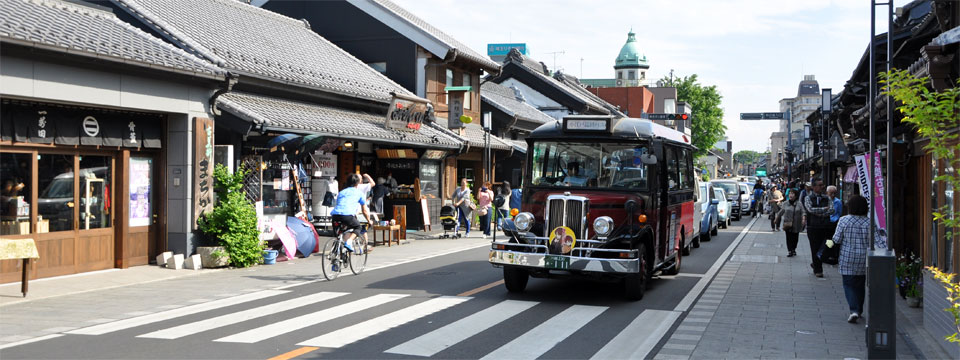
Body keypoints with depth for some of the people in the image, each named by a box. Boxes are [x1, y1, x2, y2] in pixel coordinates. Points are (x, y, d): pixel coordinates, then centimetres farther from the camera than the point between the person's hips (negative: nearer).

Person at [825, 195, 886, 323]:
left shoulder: (843, 221, -9)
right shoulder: (869, 222, -5)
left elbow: (837, 239, -6)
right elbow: (877, 240, -10)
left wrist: (832, 243, 13)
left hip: (847, 258, -2)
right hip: (864, 259, 2)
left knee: (849, 284, 3)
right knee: (860, 285, 16)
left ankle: (854, 310, -14)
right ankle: (859, 311, 26)